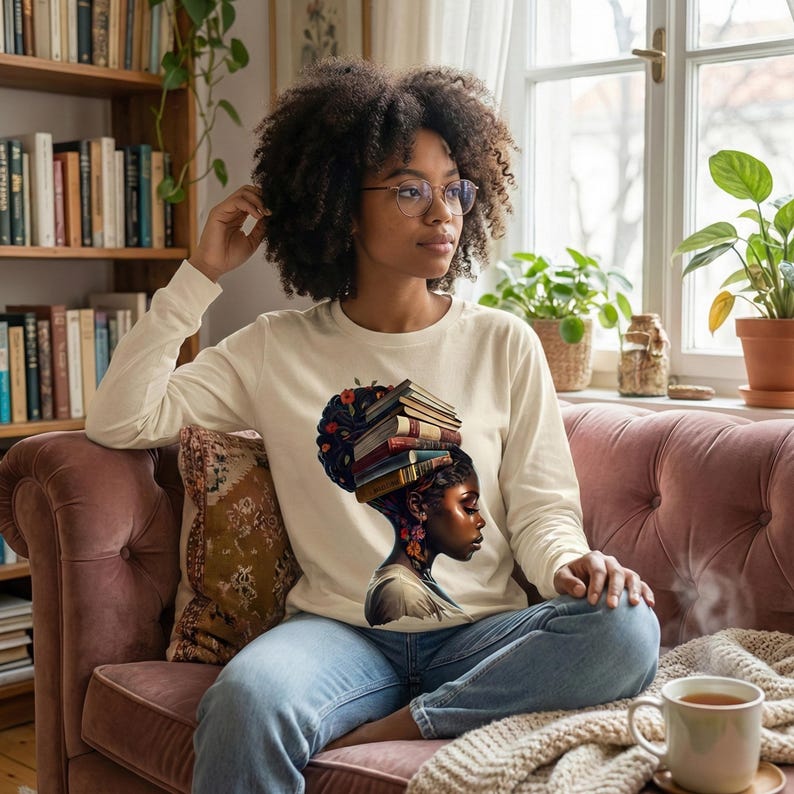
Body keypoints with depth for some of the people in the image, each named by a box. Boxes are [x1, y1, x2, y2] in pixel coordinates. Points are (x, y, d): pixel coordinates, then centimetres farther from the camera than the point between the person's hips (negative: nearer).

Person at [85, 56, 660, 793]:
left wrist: (571, 564, -19)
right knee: (247, 698, -36)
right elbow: (118, 421, 1)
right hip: (342, 630, -2)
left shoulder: (503, 344, 7)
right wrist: (200, 276, 1)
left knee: (624, 629, -29)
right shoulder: (277, 350, 7)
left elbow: (541, 510, 5)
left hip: (480, 633, 3)